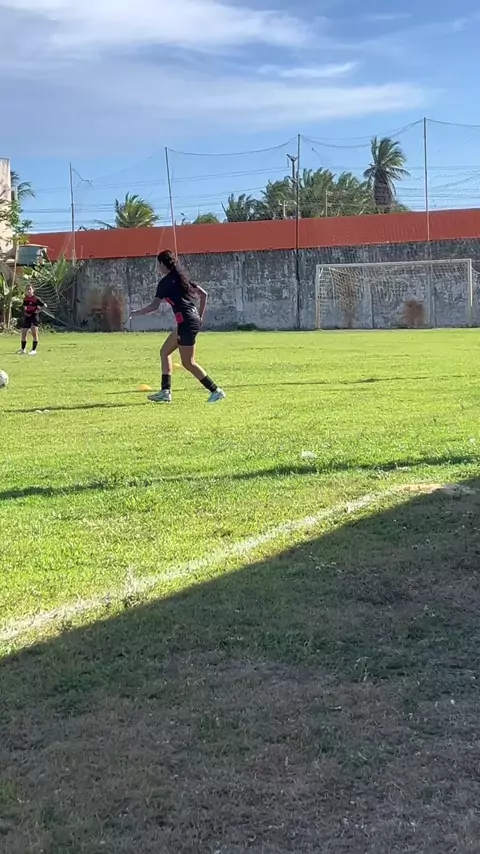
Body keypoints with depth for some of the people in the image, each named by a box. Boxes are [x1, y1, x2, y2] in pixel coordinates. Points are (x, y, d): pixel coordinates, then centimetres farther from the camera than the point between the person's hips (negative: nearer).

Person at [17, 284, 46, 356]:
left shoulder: (36, 299, -10)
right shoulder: (25, 298, 7)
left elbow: (45, 306, -7)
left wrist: (38, 310, -14)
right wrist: (25, 311, 6)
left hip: (34, 317, -6)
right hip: (26, 317, 6)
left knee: (34, 333, -14)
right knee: (24, 333, 10)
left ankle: (34, 350, -9)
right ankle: (23, 349, 24)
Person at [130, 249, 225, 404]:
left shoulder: (165, 282, -8)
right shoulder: (181, 278, 16)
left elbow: (154, 306, -11)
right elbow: (203, 294, 17)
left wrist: (136, 313, 4)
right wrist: (200, 316, 21)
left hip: (186, 322, -9)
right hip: (193, 319, 9)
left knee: (188, 363, -2)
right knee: (164, 352, 15)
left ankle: (216, 391, -1)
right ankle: (165, 392, 12)